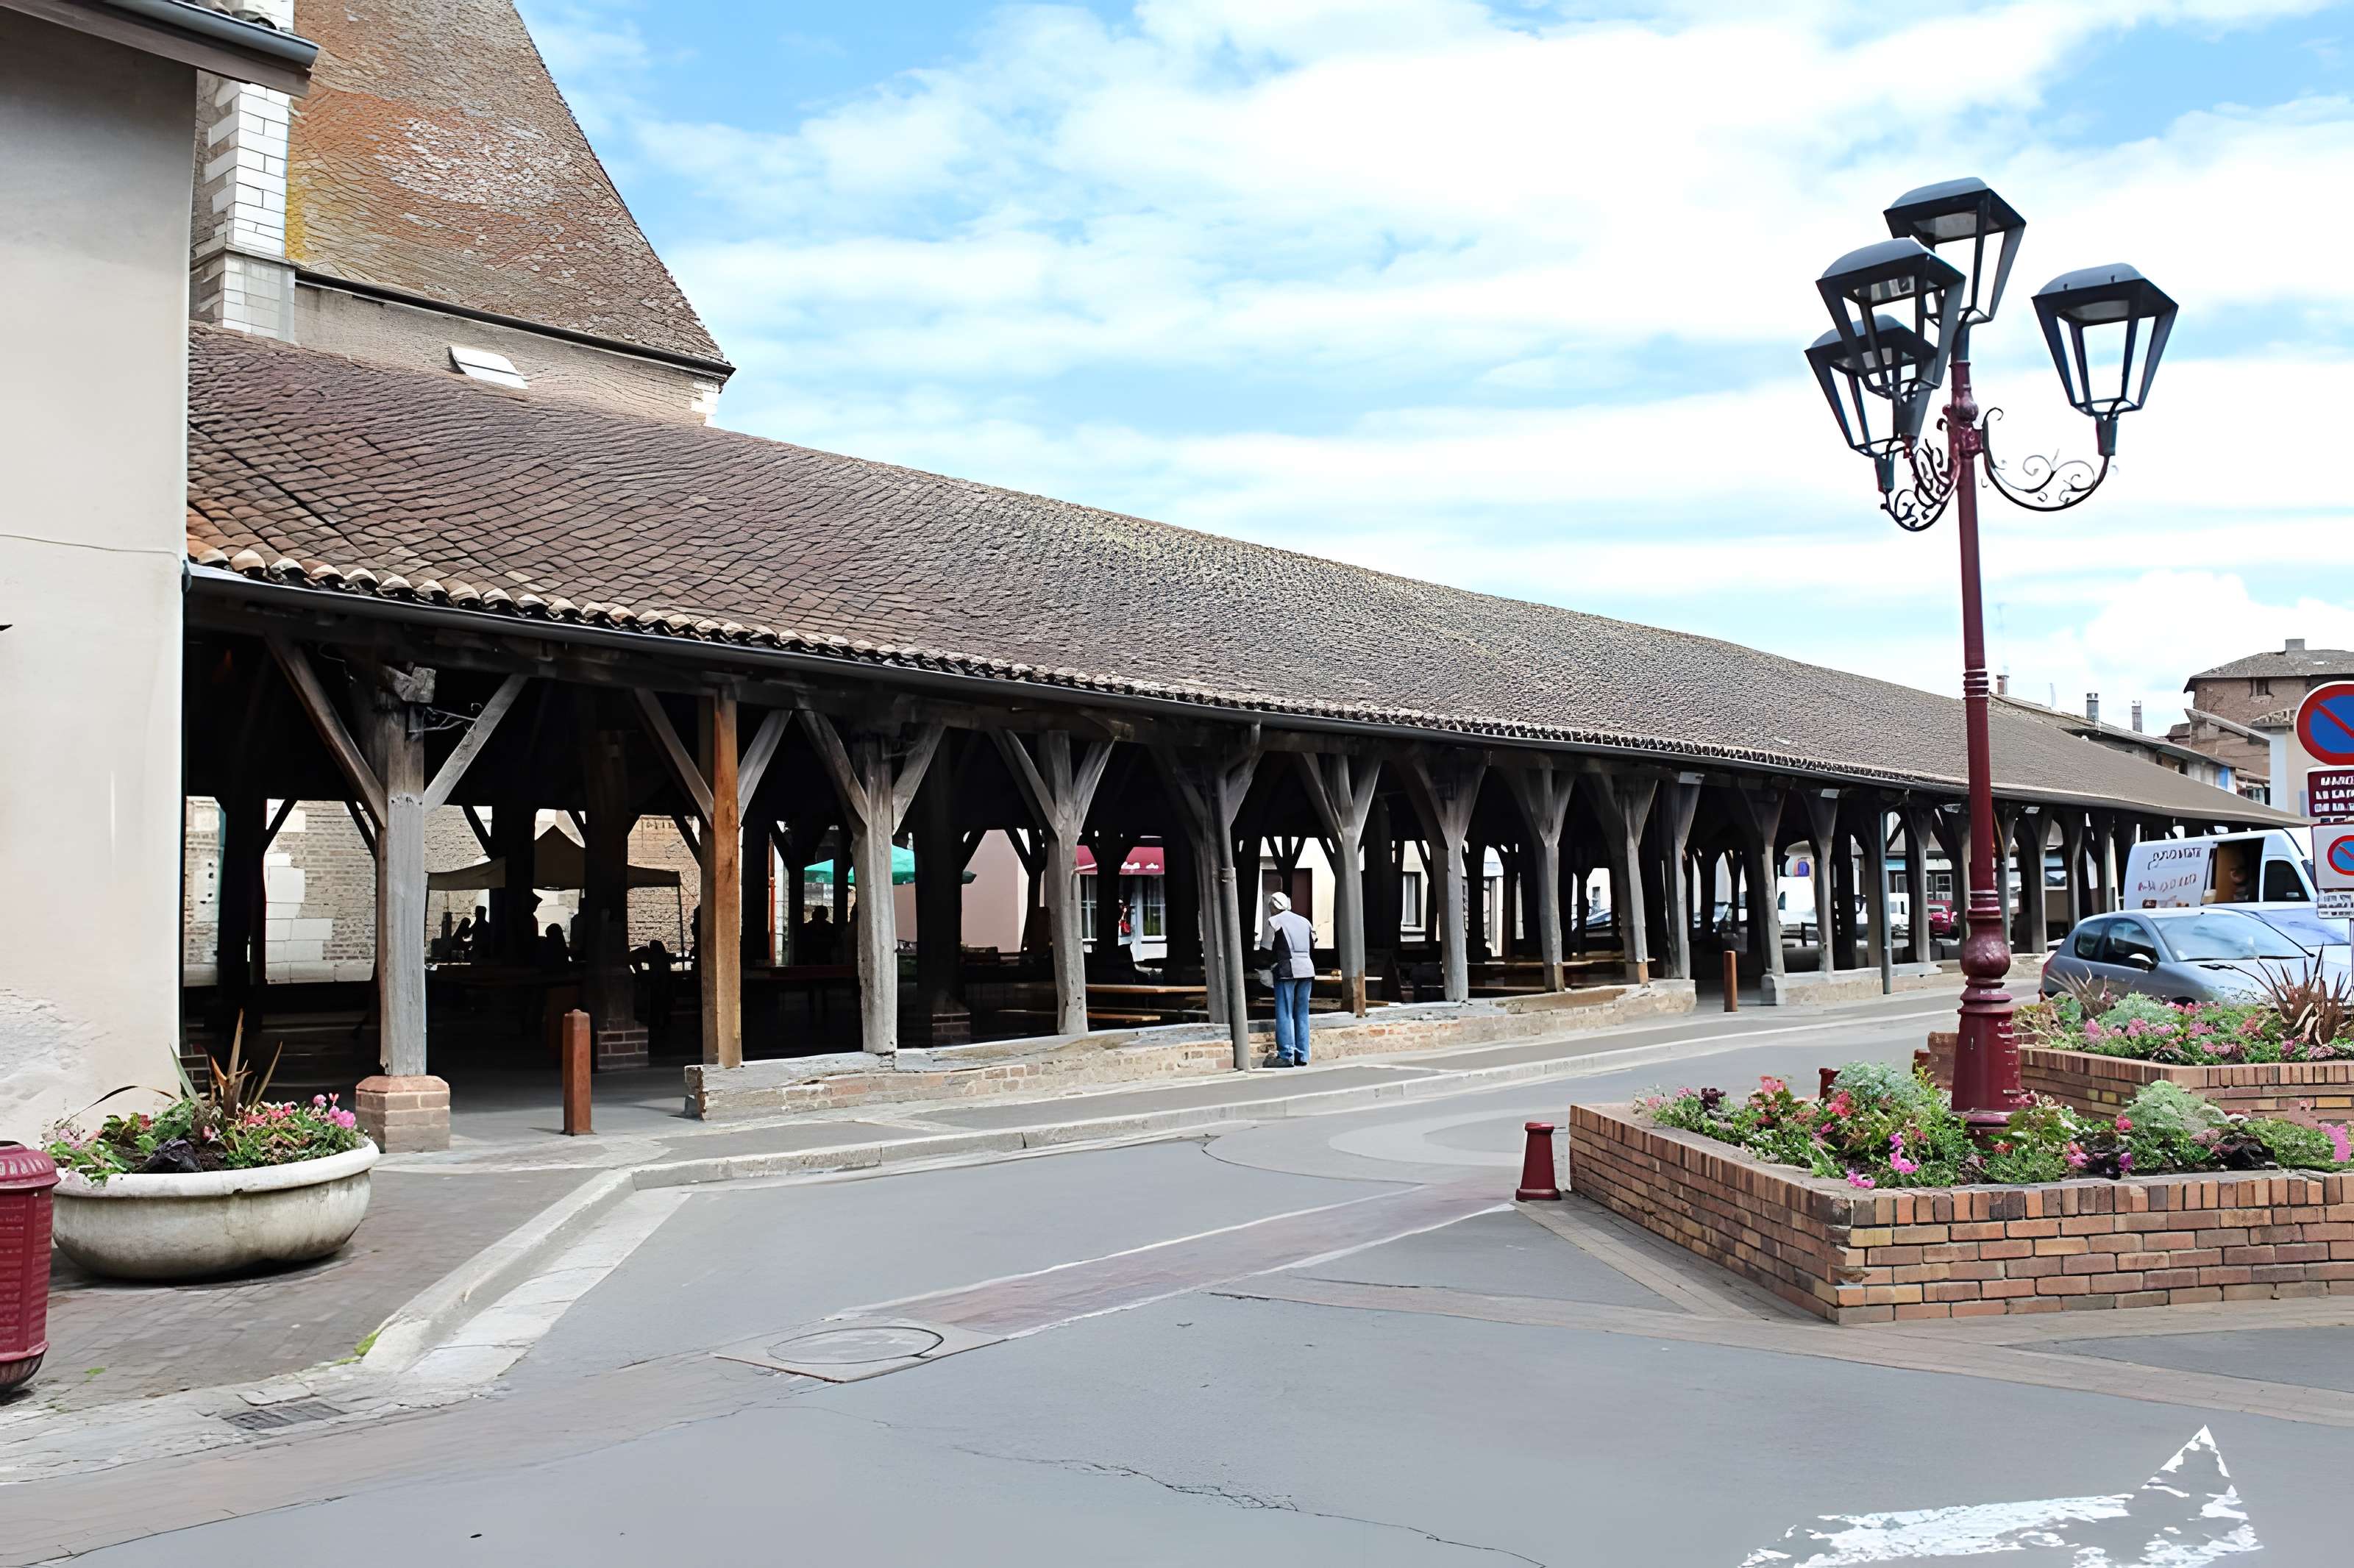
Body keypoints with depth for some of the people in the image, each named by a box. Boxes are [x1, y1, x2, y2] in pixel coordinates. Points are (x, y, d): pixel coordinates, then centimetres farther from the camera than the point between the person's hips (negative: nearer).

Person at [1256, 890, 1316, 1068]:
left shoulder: (1274, 921, 0)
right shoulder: (1304, 921, 18)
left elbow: (1266, 951, -4)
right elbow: (1313, 949, 18)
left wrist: (1272, 961, 15)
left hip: (1286, 971, -5)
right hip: (1307, 970, 5)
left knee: (1284, 1013, -1)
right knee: (1302, 1014, 10)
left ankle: (1286, 1055, -5)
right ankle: (1302, 1056, 10)